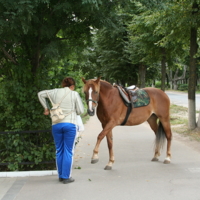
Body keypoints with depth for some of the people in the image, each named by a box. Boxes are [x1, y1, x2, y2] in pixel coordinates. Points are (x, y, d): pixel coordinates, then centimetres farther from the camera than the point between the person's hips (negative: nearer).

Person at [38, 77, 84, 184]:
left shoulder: (55, 92, 9)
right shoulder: (75, 94, -1)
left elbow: (40, 94, 20)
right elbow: (81, 111, -1)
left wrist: (46, 108, 24)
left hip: (56, 124, 3)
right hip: (70, 124, -3)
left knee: (59, 150, 13)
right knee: (68, 151, 3)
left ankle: (60, 176, 21)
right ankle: (66, 177, 5)